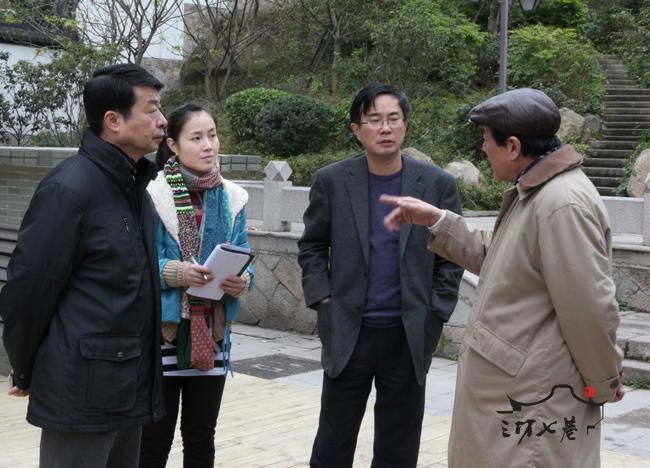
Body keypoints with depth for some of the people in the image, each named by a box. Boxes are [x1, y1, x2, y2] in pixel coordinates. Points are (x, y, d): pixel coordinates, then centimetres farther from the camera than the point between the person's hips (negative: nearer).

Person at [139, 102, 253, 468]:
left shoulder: (232, 198, 6)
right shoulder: (153, 194, -8)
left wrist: (242, 281, -16)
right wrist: (176, 273, -29)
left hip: (212, 332, 4)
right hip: (163, 328, -4)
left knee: (202, 438, 15)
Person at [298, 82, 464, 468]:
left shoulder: (438, 184, -2)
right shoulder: (331, 181, -1)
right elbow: (312, 247, 7)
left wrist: (435, 314, -3)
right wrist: (323, 301, -3)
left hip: (410, 338, 0)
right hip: (347, 334, 0)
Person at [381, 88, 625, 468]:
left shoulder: (564, 203, -23)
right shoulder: (531, 193, 10)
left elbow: (589, 308, -22)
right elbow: (495, 260, 19)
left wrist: (604, 384, -10)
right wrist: (436, 221, 13)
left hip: (534, 401, -10)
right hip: (509, 387, 10)